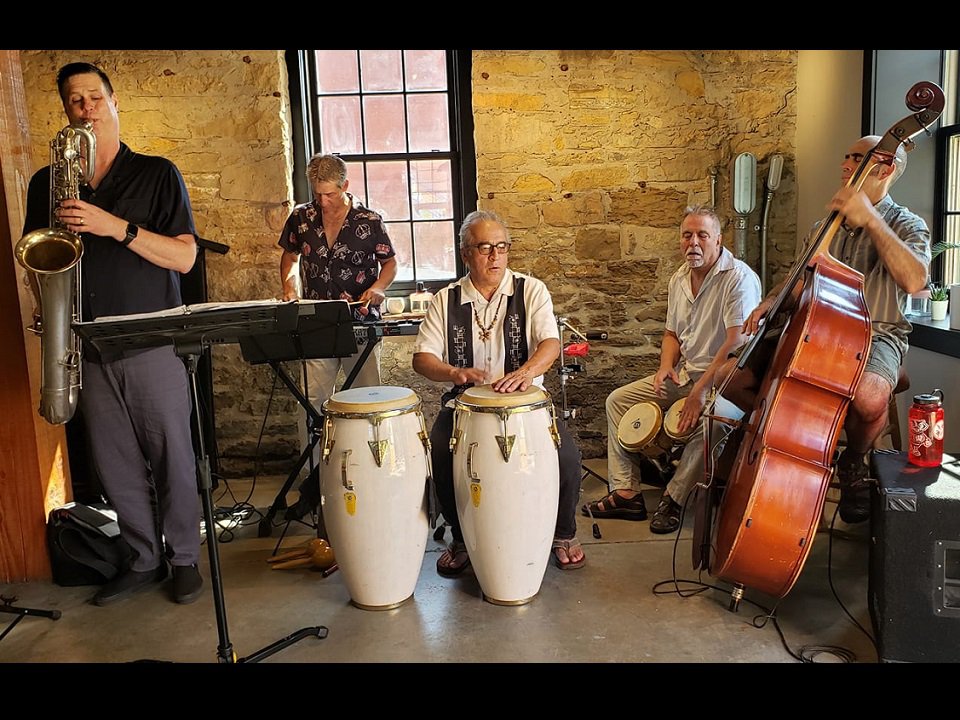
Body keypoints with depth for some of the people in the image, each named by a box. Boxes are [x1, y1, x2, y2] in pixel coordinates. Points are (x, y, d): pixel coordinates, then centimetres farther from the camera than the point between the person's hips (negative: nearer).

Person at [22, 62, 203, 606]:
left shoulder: (157, 174, 0)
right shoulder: (47, 183, 11)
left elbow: (184, 257, -7)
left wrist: (117, 227, -20)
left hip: (153, 345, -3)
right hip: (90, 351, 4)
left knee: (173, 459, 3)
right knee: (118, 467, 10)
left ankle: (185, 558, 20)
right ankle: (144, 561, 26)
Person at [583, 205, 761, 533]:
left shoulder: (739, 278, -17)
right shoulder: (679, 279, 8)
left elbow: (738, 342, -26)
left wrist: (701, 389, -29)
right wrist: (666, 365, -2)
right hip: (684, 373, 8)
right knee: (618, 400, 3)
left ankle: (674, 498, -16)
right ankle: (625, 493, 0)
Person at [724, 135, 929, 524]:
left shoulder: (906, 225, -1)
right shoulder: (824, 228, 16)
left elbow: (914, 280, -23)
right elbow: (797, 284, 22)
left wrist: (869, 219, -24)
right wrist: (771, 302, -3)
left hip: (876, 335, -5)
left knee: (869, 396, -40)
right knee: (731, 376, -13)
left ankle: (854, 462, -5)